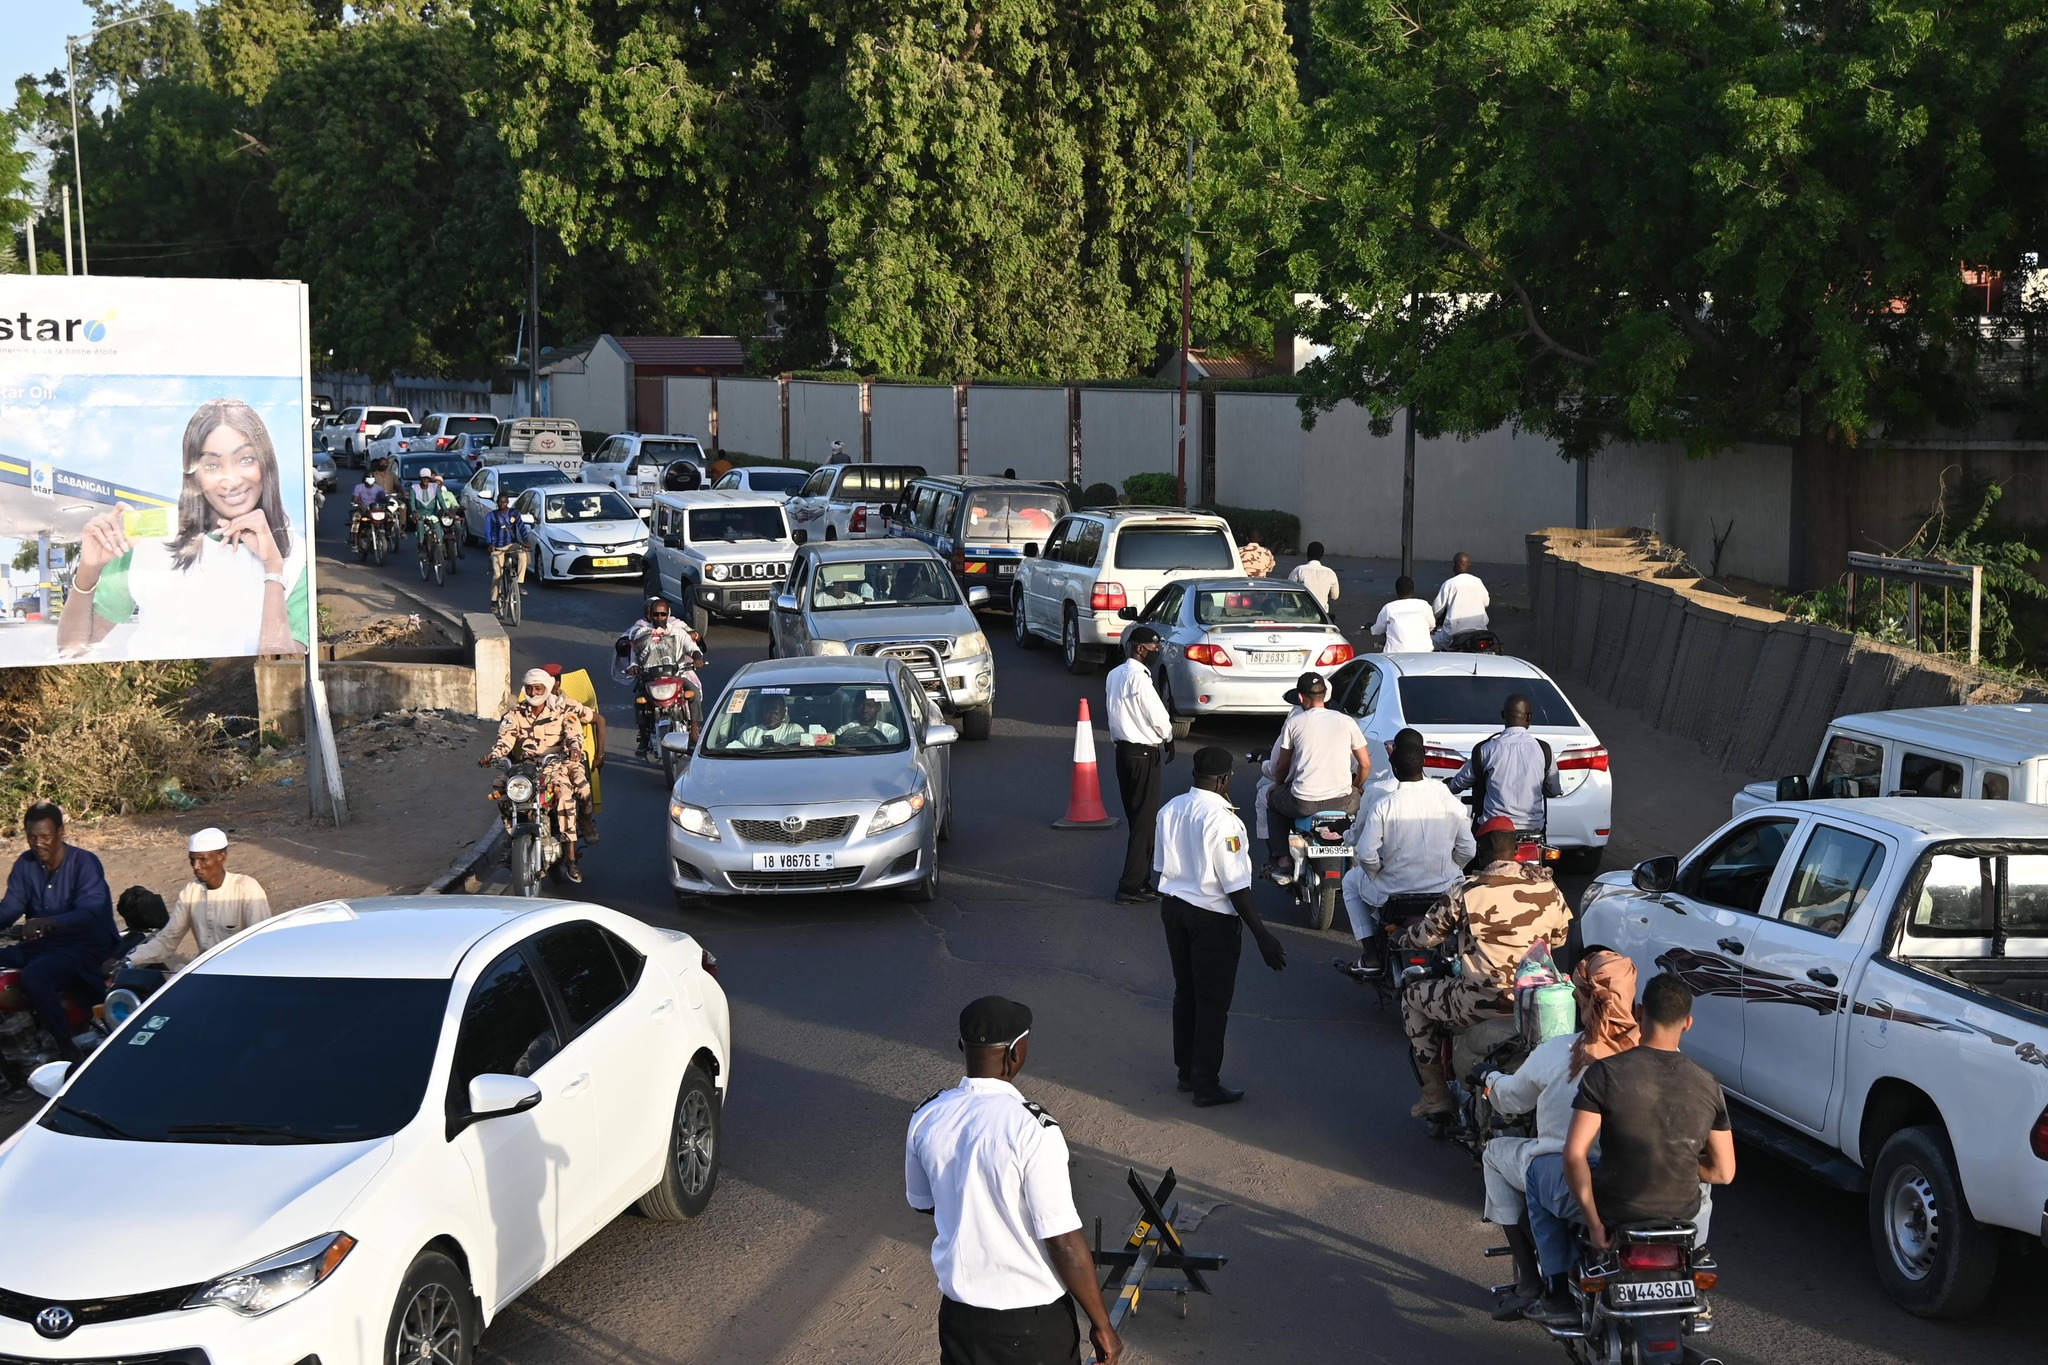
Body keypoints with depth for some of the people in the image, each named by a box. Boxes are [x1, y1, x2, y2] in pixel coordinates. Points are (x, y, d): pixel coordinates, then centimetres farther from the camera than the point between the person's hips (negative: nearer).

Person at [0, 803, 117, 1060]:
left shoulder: (84, 863, -12)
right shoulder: (25, 865, 7)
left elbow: (90, 913, -25)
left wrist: (47, 922, -43)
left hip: (85, 946, -7)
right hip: (40, 944, 7)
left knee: (33, 977, -33)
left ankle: (67, 1046, -22)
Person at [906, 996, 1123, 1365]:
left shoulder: (926, 1119, -7)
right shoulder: (1032, 1130, -25)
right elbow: (1063, 1242, -21)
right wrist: (1101, 1324, -11)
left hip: (959, 1309, 5)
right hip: (1032, 1319, -5)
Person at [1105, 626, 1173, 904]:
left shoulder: (1115, 674, 9)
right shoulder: (1139, 678, -18)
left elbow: (1108, 709, 13)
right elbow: (1158, 717, -15)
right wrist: (1169, 738, 3)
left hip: (1123, 748, 9)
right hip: (1144, 753, -9)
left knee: (1135, 817, 16)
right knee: (1146, 820, -5)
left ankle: (1139, 876, 23)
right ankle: (1131, 887, -7)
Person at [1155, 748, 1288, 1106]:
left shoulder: (1170, 810, 1)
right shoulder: (1221, 818, -21)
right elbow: (1235, 885, -21)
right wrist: (1262, 935, -18)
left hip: (1173, 905, 7)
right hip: (1213, 916, -7)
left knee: (1185, 992, 18)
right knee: (1213, 1002, 3)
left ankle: (1186, 1072, 28)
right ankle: (1206, 1085, 8)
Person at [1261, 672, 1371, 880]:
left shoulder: (1294, 723, 1)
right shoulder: (1346, 722, 4)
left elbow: (1282, 766, 10)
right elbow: (1365, 765, 7)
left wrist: (1278, 785, 31)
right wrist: (1356, 788, 26)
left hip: (1303, 803, -1)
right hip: (1342, 802, 2)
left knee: (1273, 799, 31)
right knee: (1360, 799, 37)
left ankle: (1280, 861, 21)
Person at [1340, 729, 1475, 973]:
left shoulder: (1382, 806, -16)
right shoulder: (1450, 801, -7)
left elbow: (1366, 854, -17)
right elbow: (1467, 850, -2)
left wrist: (1378, 875, 4)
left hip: (1393, 893, -2)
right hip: (1444, 889, 3)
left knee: (1351, 880, 29)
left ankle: (1370, 954, 20)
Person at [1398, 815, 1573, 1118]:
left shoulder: (1467, 891, -11)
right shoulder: (1547, 886, 1)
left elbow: (1427, 935, 1)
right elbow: (1559, 938, 16)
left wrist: (1405, 939, 24)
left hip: (1482, 1005, -5)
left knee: (1412, 999, 20)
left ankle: (1436, 1092, 17)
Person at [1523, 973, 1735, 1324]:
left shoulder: (1606, 1073, -15)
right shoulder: (1707, 1085, -6)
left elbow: (1574, 1155, -20)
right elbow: (1724, 1172, -1)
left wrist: (1594, 1223, -11)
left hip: (1614, 1210, -3)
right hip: (1683, 1215, 3)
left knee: (1539, 1170, 26)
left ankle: (1559, 1293, 23)